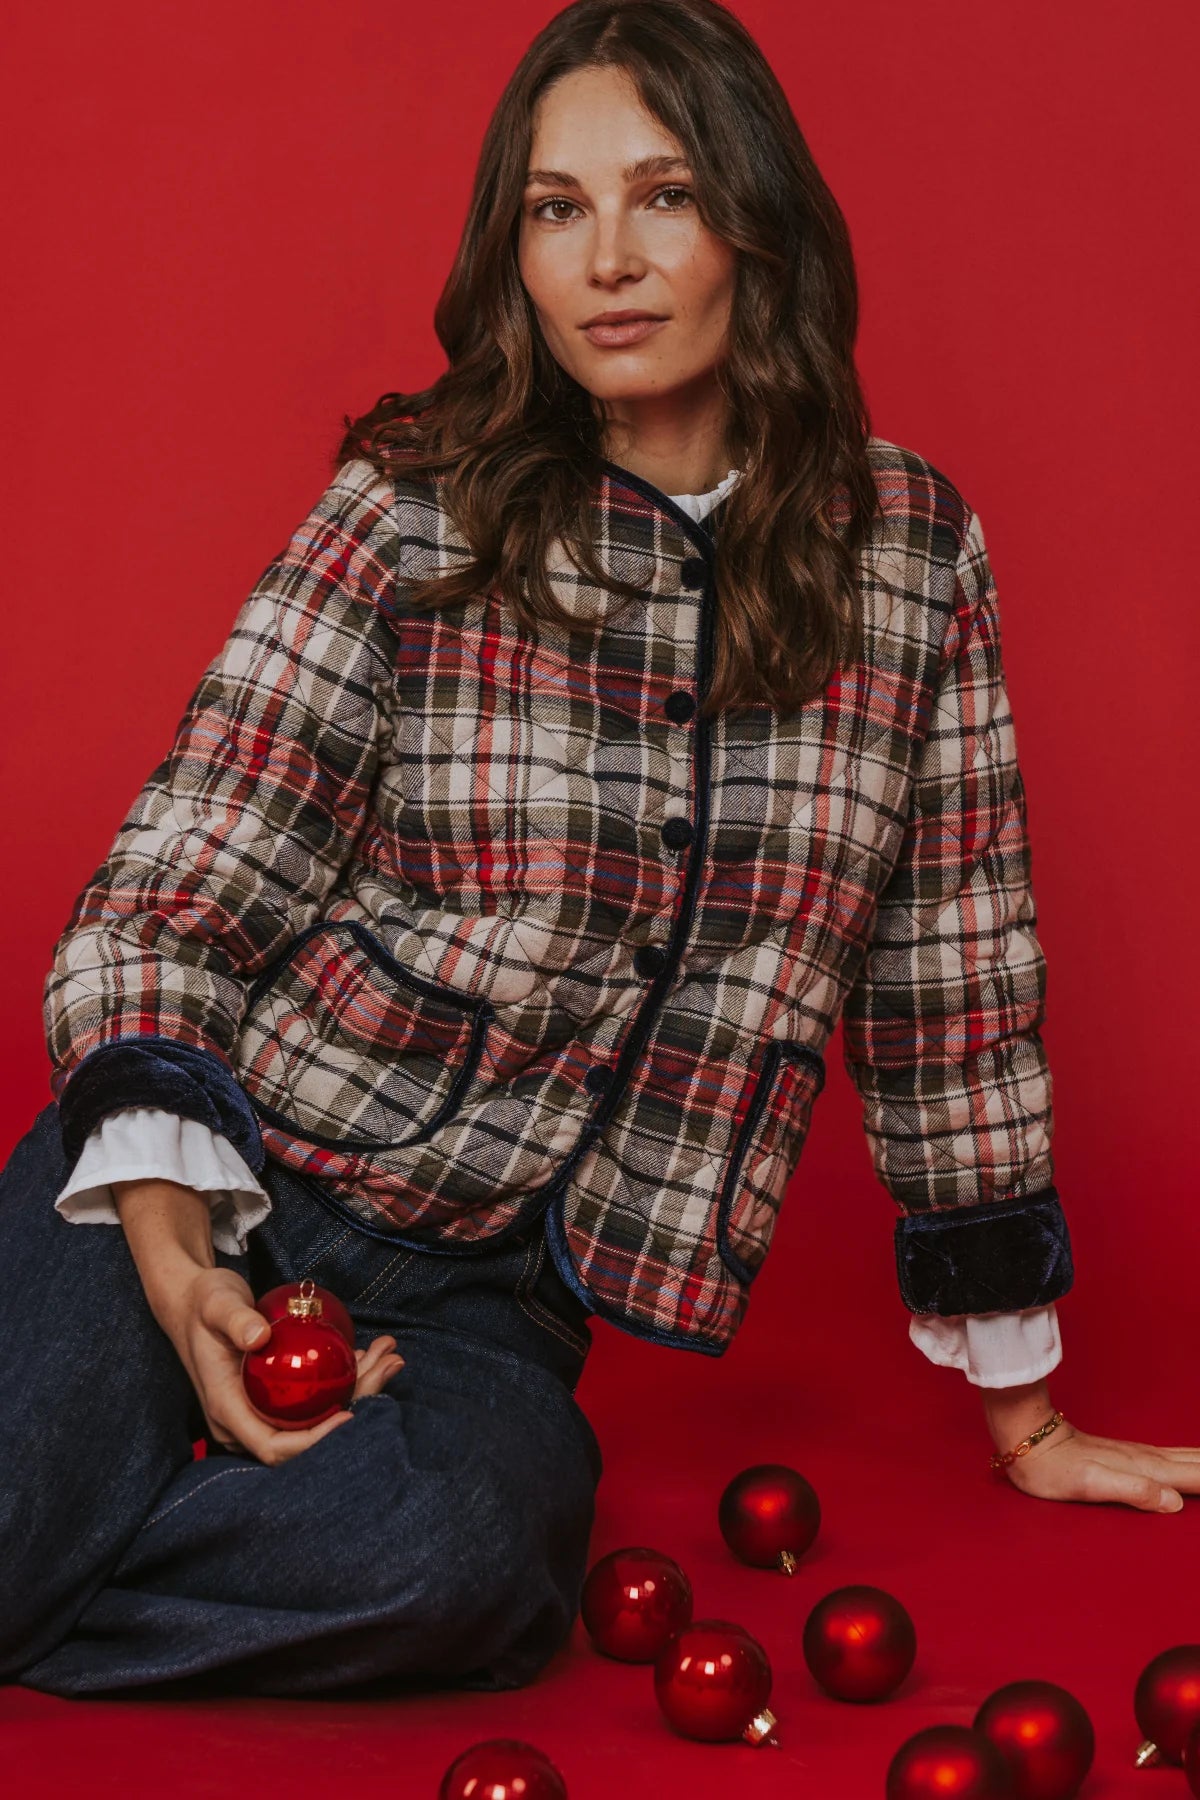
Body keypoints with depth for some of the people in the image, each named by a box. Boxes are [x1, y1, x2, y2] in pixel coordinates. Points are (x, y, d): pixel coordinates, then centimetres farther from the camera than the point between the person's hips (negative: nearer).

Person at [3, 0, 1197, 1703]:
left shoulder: (914, 551, 3)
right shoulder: (411, 517, -4)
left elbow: (952, 981, 8)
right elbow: (176, 897, -4)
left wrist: (1026, 1420, 11)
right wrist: (168, 1242, -23)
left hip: (490, 1285, 2)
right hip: (225, 1184, -2)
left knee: (461, 1547, -33)